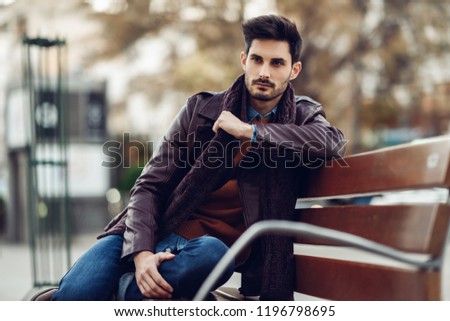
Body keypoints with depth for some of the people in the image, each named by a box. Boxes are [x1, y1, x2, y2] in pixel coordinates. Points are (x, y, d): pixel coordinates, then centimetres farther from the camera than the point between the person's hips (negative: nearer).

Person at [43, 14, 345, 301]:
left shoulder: (303, 115, 9)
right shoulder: (202, 108, 5)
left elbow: (333, 142, -16)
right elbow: (150, 186, 2)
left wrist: (252, 131, -17)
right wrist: (141, 251, -16)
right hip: (158, 233, 0)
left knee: (210, 254, -38)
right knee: (73, 293, -26)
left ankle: (123, 290, -13)